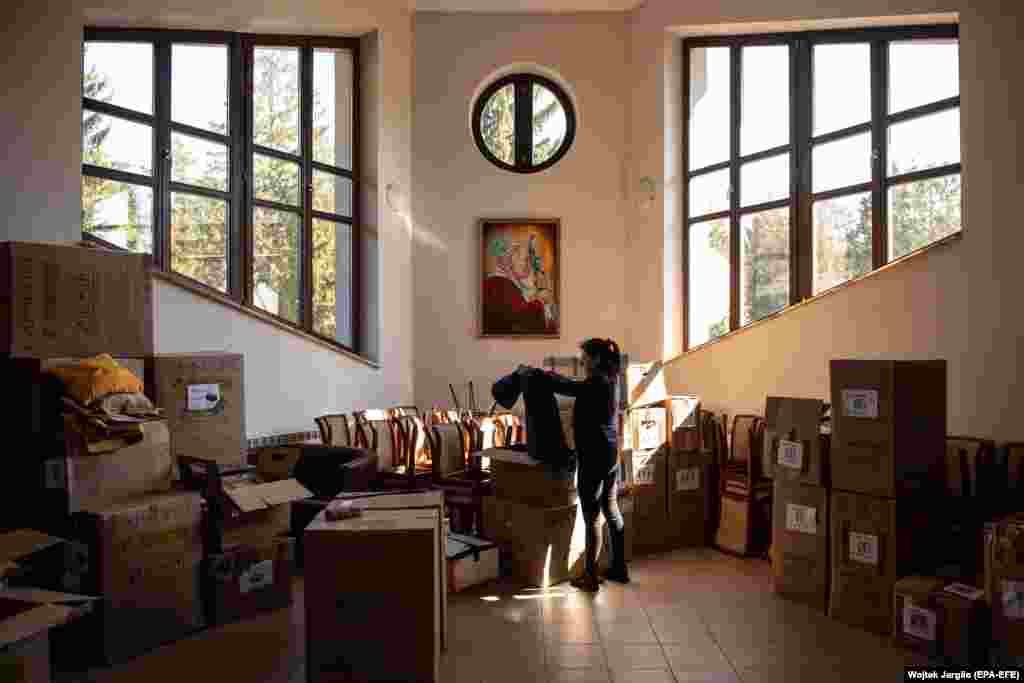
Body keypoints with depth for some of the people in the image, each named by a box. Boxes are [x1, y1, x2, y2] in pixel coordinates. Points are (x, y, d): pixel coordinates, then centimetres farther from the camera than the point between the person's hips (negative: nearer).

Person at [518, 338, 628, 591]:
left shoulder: (597, 383, -18)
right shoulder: (607, 381, 10)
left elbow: (565, 387, -19)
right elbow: (575, 386, 22)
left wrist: (531, 372, -8)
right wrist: (547, 373, 20)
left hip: (594, 459, -9)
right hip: (610, 456, 9)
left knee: (592, 516, -1)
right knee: (611, 511, 16)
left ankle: (590, 577, 8)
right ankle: (619, 568, 26)